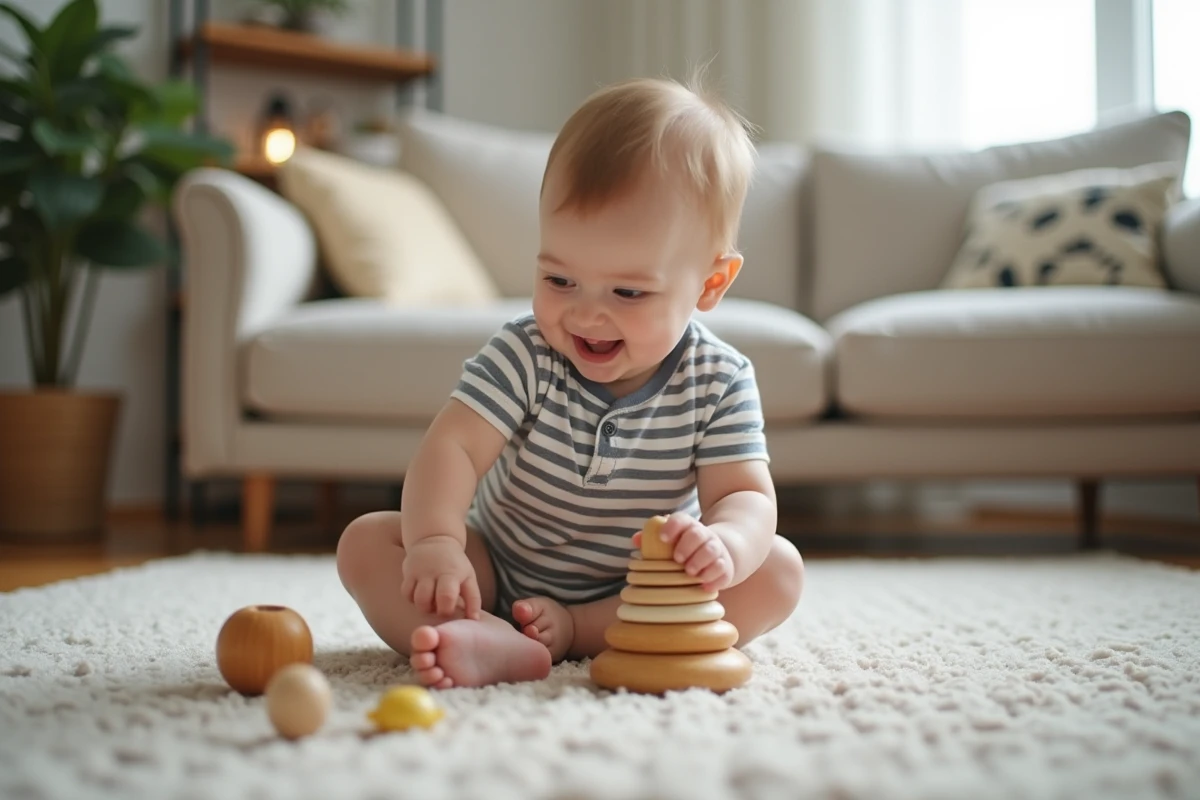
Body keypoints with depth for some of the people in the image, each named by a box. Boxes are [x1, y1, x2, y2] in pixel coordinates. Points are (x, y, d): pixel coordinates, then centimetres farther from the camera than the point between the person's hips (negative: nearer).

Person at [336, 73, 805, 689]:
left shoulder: (719, 383, -14)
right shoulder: (523, 358, -16)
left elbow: (746, 496, -20)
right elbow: (452, 446, -25)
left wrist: (723, 544, -45)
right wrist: (435, 542, -45)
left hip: (637, 594, 0)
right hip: (496, 578, 0)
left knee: (779, 570, -20)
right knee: (366, 543, -18)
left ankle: (574, 632, -28)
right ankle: (488, 643, -44)